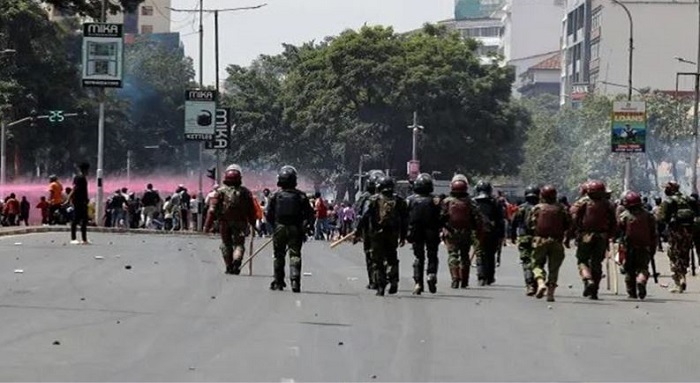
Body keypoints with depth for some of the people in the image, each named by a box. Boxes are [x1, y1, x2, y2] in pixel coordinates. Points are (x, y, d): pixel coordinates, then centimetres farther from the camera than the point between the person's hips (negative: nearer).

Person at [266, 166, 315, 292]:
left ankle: (278, 282, 17)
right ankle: (295, 280, -17)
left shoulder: (276, 196, -3)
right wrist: (304, 227, 7)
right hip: (295, 230, 0)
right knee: (295, 255, 0)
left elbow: (269, 215, -1)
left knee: (279, 256, 12)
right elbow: (310, 214, -2)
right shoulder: (300, 196, -2)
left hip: (279, 229, 1)